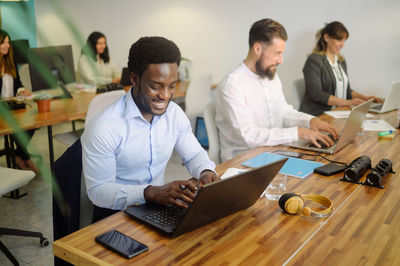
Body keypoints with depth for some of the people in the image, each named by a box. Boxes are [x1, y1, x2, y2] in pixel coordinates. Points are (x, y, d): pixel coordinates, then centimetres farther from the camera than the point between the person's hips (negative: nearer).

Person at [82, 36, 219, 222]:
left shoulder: (174, 113, -1)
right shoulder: (103, 127, -20)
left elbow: (194, 154, 10)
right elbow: (98, 191, -19)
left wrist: (205, 171, -14)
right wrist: (150, 193, -34)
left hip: (158, 204, 7)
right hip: (116, 213, -6)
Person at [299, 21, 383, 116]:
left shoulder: (341, 61, 19)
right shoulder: (314, 61, -8)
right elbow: (316, 94, -17)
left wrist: (365, 98, 6)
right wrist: (347, 102, -20)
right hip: (317, 116, -8)